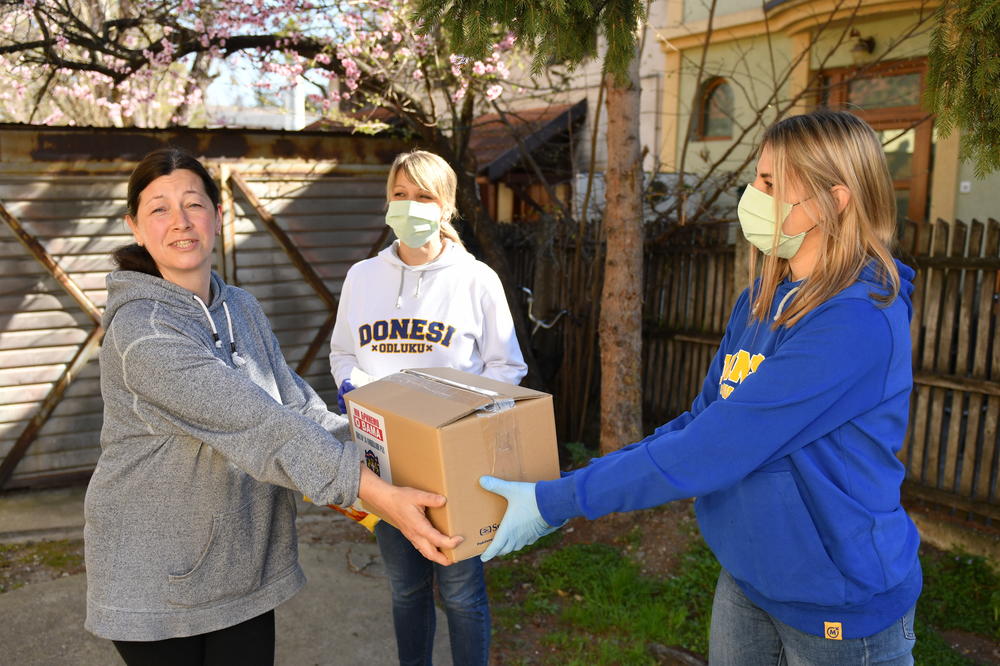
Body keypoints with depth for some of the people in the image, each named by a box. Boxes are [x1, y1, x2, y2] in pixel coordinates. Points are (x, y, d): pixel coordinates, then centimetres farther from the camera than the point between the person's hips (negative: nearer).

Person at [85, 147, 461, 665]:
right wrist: (377, 494, -36)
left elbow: (298, 404, 5)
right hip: (157, 579, -5)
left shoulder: (240, 307, 3)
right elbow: (258, 424, -32)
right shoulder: (140, 330, -23)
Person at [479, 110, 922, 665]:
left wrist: (558, 502, -23)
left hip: (841, 610, -7)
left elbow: (712, 451, -28)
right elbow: (701, 422, 5)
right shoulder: (760, 299, 1)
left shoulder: (859, 322, -25)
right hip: (746, 578, 7)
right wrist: (573, 487, -2)